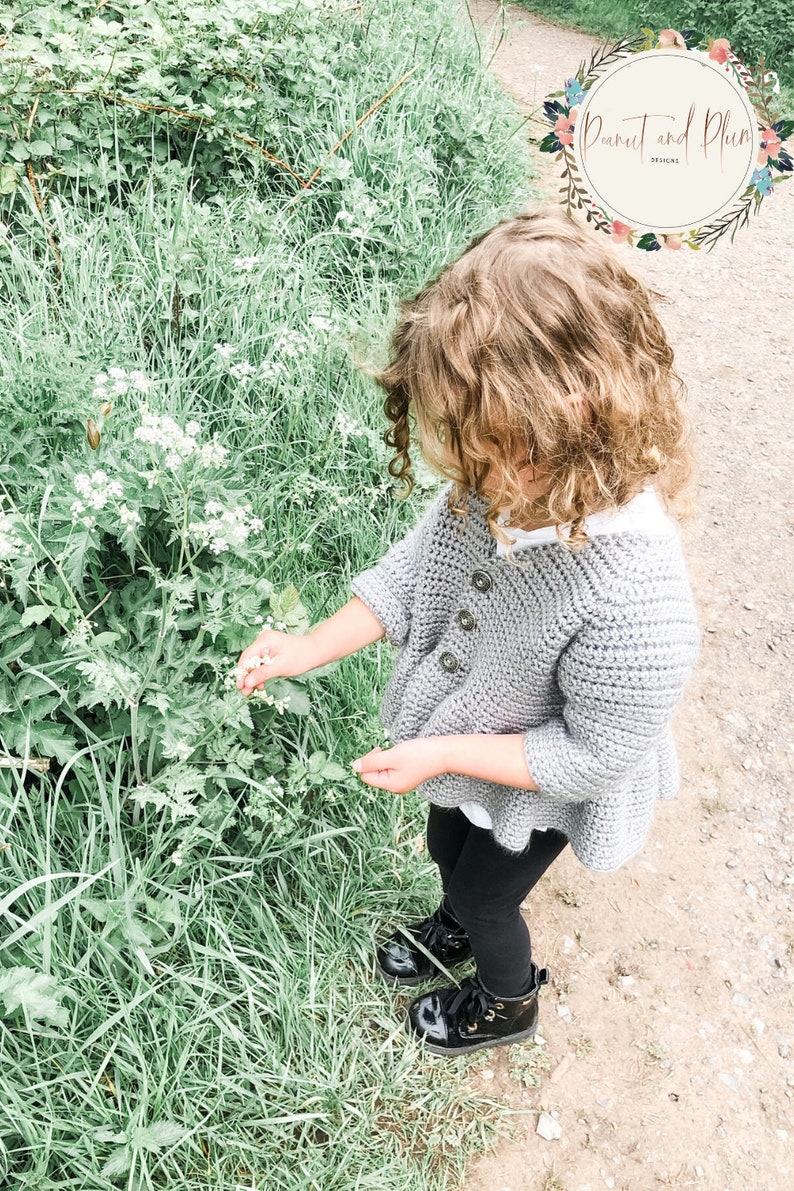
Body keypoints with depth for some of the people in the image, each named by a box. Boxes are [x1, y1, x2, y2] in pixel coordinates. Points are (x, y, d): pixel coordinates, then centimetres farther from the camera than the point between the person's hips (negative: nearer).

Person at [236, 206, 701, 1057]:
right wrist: (310, 650, -10)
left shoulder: (639, 607, -44)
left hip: (533, 794, -5)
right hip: (463, 748, 6)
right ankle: (455, 926, 69)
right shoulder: (499, 486, -25)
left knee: (487, 896, 23)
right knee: (448, 854, 33)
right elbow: (416, 568, -7)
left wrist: (442, 755, -27)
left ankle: (508, 1003, 59)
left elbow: (593, 755, -29)